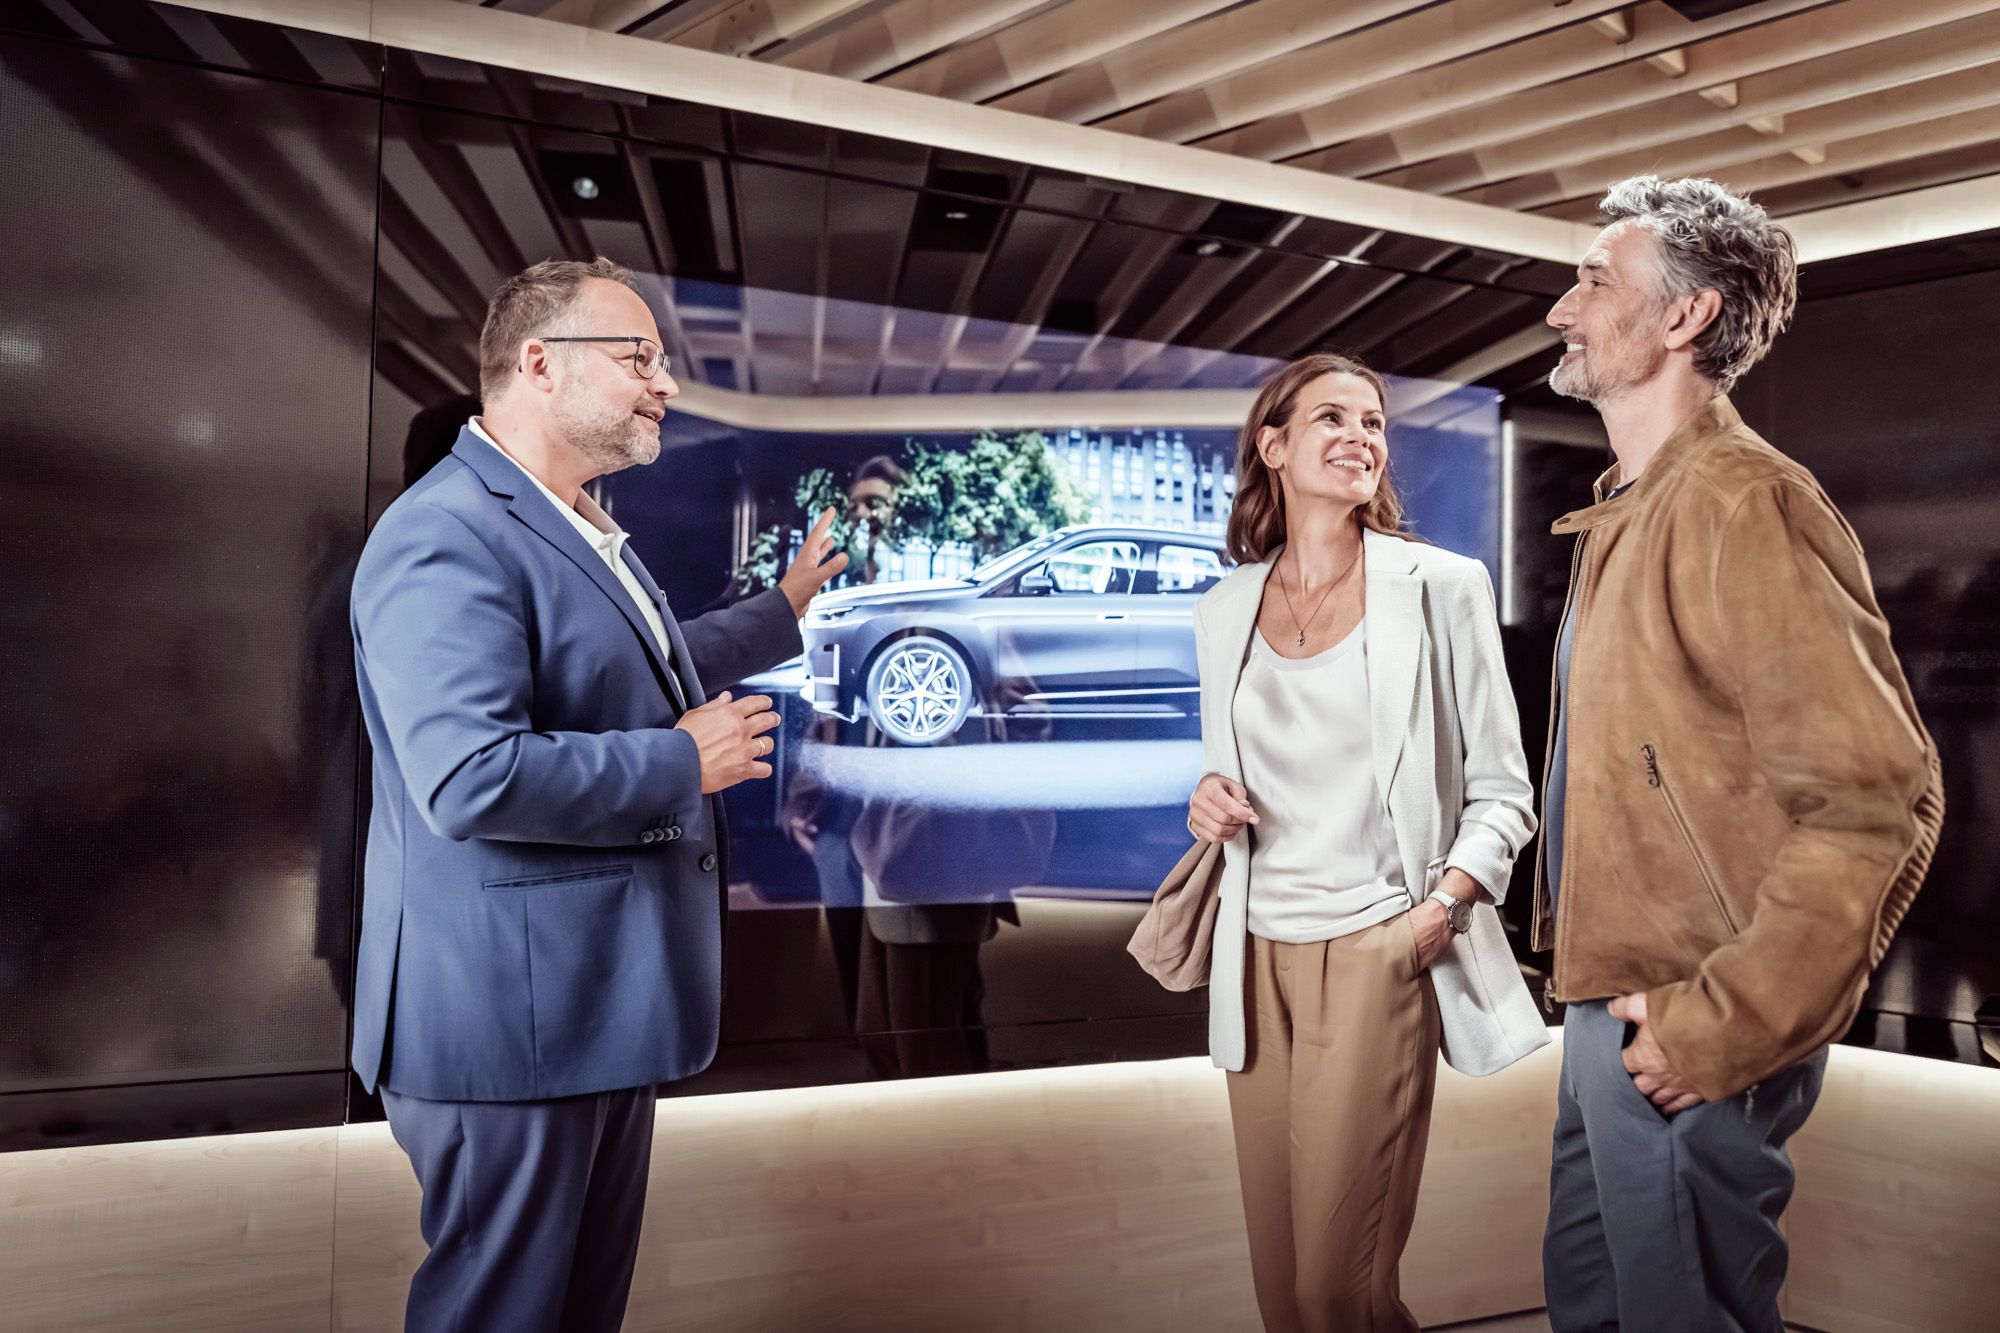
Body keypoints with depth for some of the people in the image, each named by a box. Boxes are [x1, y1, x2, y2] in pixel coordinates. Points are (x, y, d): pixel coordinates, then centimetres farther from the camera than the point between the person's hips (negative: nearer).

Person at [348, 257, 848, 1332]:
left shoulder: (582, 529, 13)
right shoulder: (448, 535, -21)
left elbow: (647, 671, 28)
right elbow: (473, 779, -32)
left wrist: (787, 607, 31)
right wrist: (684, 762, -21)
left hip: (605, 999, 10)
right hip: (512, 1017, -10)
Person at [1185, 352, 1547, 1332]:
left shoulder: (1440, 587, -2)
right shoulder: (1224, 610, 9)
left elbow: (1501, 794, 0)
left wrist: (1446, 904, -16)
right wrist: (1209, 806, -3)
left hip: (1378, 953, -3)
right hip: (1258, 955, 4)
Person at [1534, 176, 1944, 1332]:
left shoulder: (1744, 504, -18)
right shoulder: (1629, 510, 12)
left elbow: (1878, 802, -24)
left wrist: (1723, 1031, -21)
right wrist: (1602, 1000, 15)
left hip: (1689, 1035, -9)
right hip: (1613, 1006, 9)